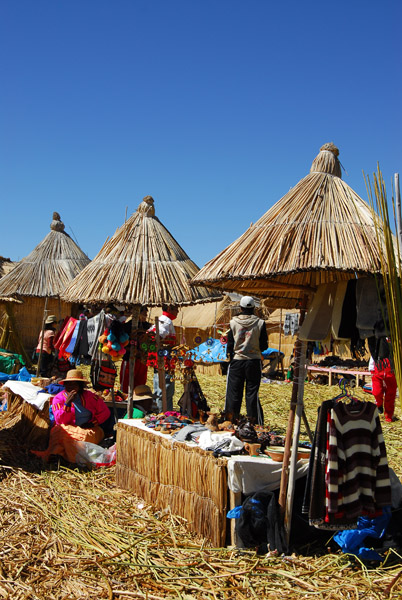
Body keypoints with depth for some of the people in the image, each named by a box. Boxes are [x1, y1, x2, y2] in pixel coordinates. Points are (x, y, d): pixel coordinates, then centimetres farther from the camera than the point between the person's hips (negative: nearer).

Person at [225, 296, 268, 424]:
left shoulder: (233, 322, -4)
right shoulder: (260, 323, -5)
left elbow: (230, 344, 0)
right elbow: (264, 346, -2)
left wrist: (229, 355, 15)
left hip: (236, 361, 0)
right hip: (254, 361, 0)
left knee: (233, 392, 8)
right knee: (252, 393, 6)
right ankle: (254, 422, 10)